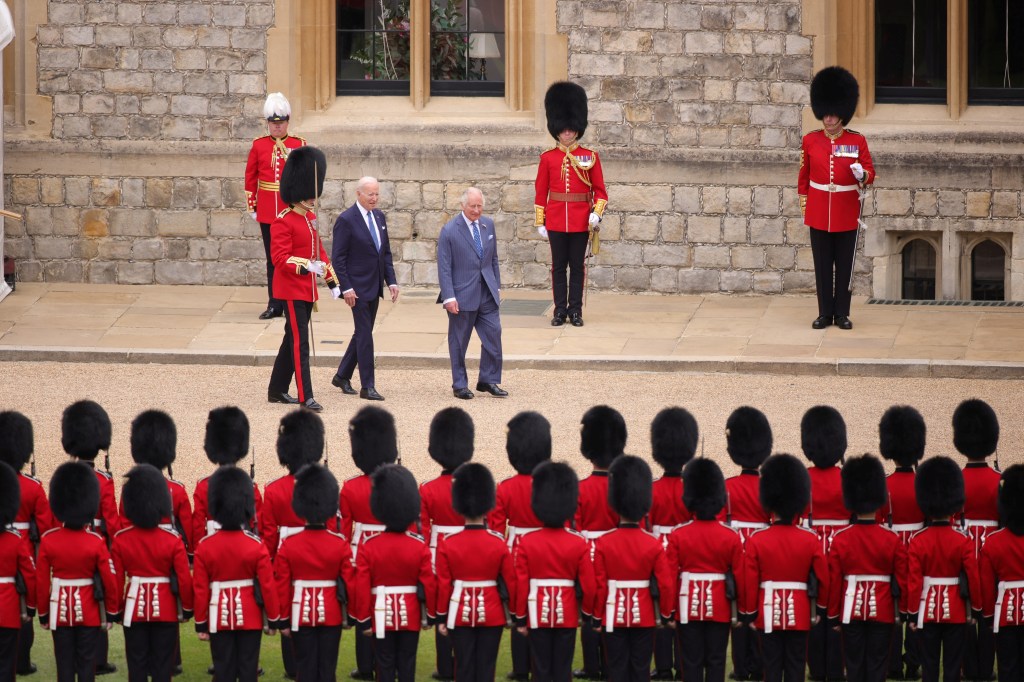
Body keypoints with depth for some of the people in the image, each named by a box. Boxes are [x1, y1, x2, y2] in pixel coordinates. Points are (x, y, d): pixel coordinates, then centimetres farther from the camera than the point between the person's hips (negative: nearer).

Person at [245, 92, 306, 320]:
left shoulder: (299, 145, 0)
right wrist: (251, 206, 5)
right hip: (267, 212, 2)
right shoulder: (258, 145, 4)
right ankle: (274, 304, 10)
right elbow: (250, 177, 8)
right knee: (272, 259, 6)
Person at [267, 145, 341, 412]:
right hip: (292, 289, -9)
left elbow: (319, 252, 20)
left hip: (307, 290, 9)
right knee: (300, 343, -11)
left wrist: (332, 281, 17)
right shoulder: (283, 222, -15)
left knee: (292, 340, 14)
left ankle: (277, 390, 23)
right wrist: (306, 267, -36)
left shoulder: (311, 218, 13)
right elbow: (279, 257, -22)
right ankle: (305, 397, -14)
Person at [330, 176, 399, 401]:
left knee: (362, 333, 14)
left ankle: (342, 376, 28)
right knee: (365, 335, -7)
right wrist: (346, 288, -17)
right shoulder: (346, 220, -12)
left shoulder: (379, 216, 10)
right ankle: (367, 386, -3)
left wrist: (391, 281, 7)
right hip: (358, 287, -8)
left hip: (374, 287, 8)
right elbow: (338, 257, -13)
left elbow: (385, 253, 15)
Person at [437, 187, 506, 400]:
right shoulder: (449, 231, -10)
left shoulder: (488, 225, 7)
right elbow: (444, 267, -10)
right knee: (459, 342, 4)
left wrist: (497, 286, 13)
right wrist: (449, 297, -15)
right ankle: (460, 385, 14)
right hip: (463, 294, -5)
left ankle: (488, 381, 13)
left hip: (487, 294, 5)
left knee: (493, 335, 2)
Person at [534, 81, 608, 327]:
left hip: (581, 221, 0)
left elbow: (600, 191, 4)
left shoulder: (590, 157, 2)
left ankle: (575, 311, 10)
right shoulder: (548, 158, 3)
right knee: (559, 266, 4)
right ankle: (560, 310, 9)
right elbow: (541, 192, 5)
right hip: (556, 220, 0)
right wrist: (540, 222, 2)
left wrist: (596, 213, -11)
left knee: (577, 266, 4)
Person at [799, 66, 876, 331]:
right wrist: (803, 204, 7)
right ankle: (825, 313, 11)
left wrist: (863, 175, -23)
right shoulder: (810, 140, 2)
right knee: (822, 264, 4)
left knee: (844, 264, 4)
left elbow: (870, 173, 0)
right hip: (819, 213, 1)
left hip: (847, 212, -1)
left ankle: (842, 313, 11)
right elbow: (803, 176, 8)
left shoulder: (857, 141, -2)